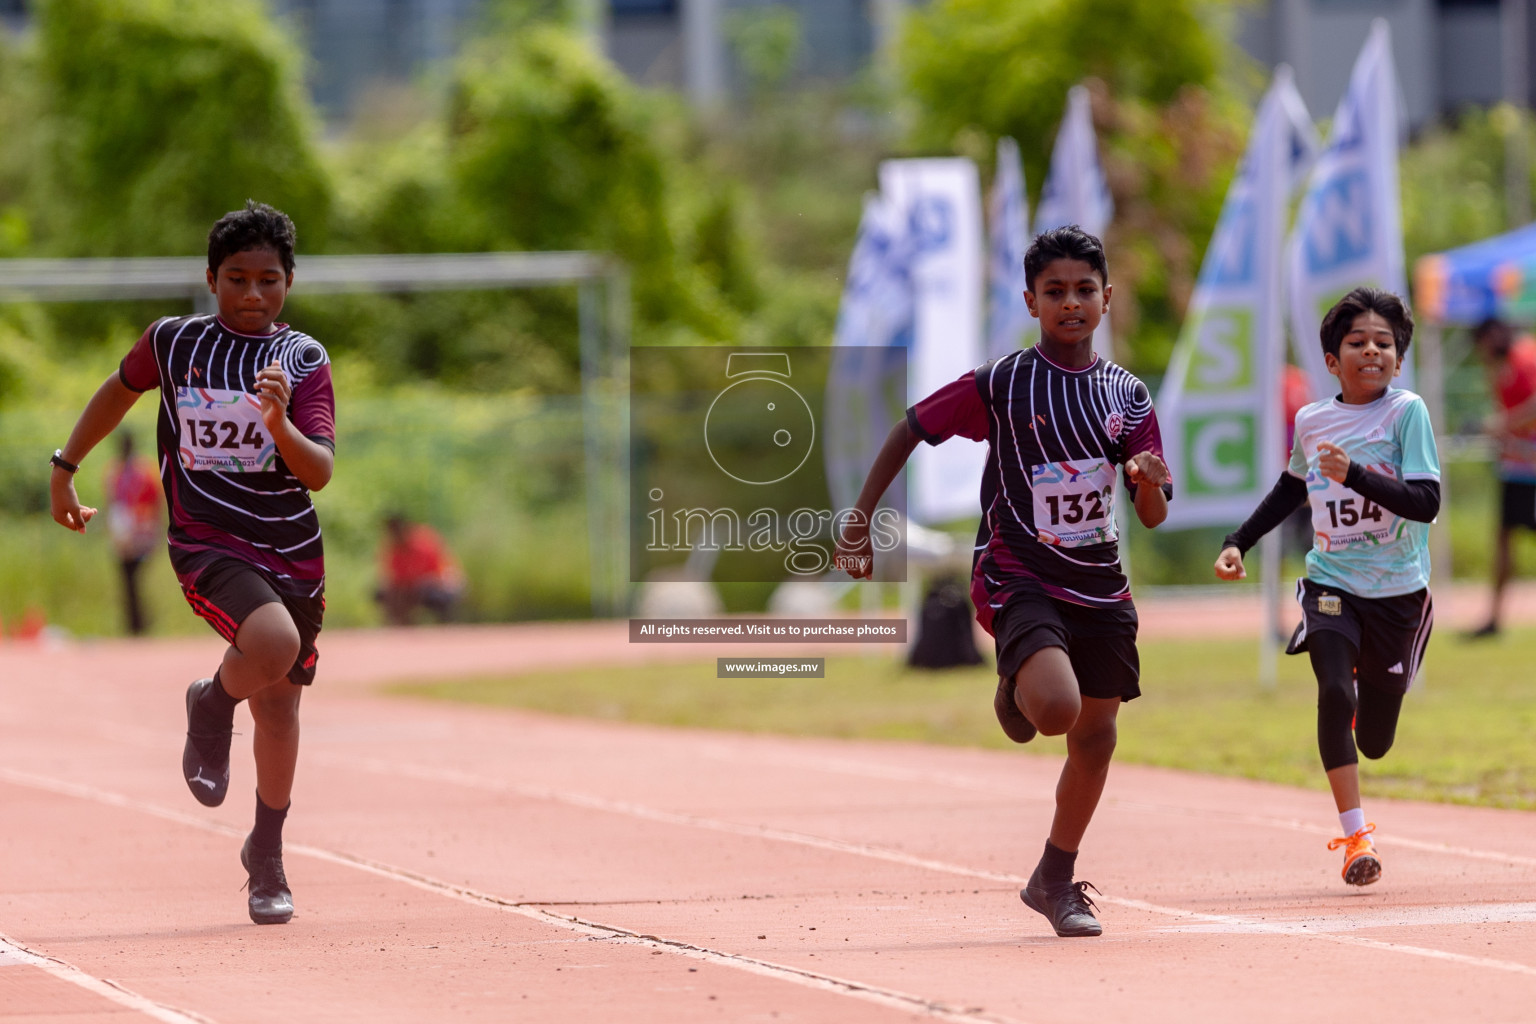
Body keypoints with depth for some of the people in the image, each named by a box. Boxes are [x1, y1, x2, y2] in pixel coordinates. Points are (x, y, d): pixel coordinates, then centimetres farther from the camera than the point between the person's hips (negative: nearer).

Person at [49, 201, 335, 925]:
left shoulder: (304, 360, -3)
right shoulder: (172, 342, -2)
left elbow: (319, 471, -13)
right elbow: (120, 390, 20)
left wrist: (280, 424, -32)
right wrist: (65, 468, 23)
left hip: (292, 552, 2)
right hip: (207, 543, -2)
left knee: (280, 702, 10)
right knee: (273, 643, -31)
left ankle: (266, 853, 33)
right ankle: (213, 705, 4)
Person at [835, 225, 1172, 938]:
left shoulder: (1128, 396, 3)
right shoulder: (999, 385, -8)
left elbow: (1154, 517, 4)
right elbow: (909, 431, 2)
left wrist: (1149, 484, -20)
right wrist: (857, 525, -1)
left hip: (1099, 585, 5)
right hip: (1017, 577, -5)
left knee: (1095, 734, 9)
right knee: (1057, 708, -27)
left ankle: (1055, 880, 29)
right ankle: (1015, 689, 11)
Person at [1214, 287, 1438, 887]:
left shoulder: (1407, 412, -9)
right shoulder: (1311, 421, 3)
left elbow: (1426, 502, -19)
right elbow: (1291, 489, 23)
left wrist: (1354, 474, -30)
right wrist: (1238, 542, 17)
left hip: (1396, 591, -2)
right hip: (1330, 584, 2)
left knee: (1374, 743, 7)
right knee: (1334, 692, -24)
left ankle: (1370, 689, 46)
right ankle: (1356, 836, -17)